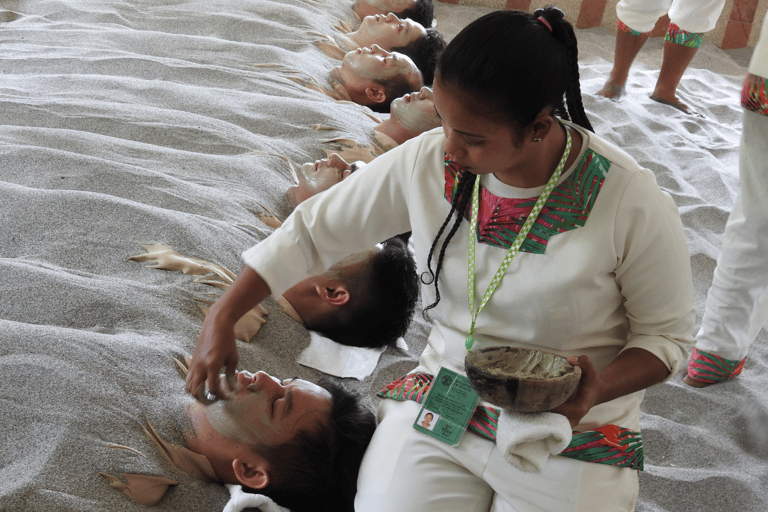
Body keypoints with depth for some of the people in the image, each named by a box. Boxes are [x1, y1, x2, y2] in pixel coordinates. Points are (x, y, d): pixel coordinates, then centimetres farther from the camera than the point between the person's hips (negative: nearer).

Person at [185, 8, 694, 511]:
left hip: (572, 430, -1)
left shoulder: (633, 204, -20)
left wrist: (600, 390, -27)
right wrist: (221, 322, -3)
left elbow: (666, 335, -7)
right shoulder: (426, 163, -13)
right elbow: (311, 231, -1)